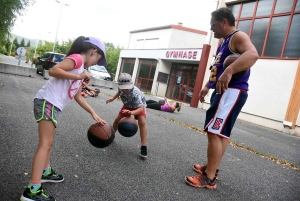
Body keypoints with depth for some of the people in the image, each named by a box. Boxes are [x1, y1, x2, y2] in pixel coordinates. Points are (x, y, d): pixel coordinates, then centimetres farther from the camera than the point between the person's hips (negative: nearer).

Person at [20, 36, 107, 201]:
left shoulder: (81, 68, 20)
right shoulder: (77, 58, -8)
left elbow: (78, 96, 22)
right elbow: (53, 70, -22)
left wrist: (93, 113, 19)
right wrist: (79, 76, -18)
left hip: (52, 105, 10)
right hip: (47, 102, -10)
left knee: (48, 142, 22)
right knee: (45, 144, -10)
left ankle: (45, 172, 39)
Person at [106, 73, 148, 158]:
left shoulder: (135, 93, -44)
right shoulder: (121, 88, -25)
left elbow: (141, 108, -51)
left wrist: (131, 112, -67)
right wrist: (113, 98, -4)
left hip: (139, 106, -5)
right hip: (127, 105, 6)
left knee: (142, 122, -27)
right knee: (117, 119, 3)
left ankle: (144, 147, -23)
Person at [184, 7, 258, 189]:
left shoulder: (238, 37, -11)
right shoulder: (224, 42, 21)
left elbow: (252, 54, -33)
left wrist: (229, 71, -45)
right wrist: (207, 86, 23)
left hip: (232, 92, -11)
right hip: (222, 91, 11)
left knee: (215, 132, -13)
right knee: (221, 133, 15)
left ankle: (209, 178, -6)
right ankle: (211, 168, 27)